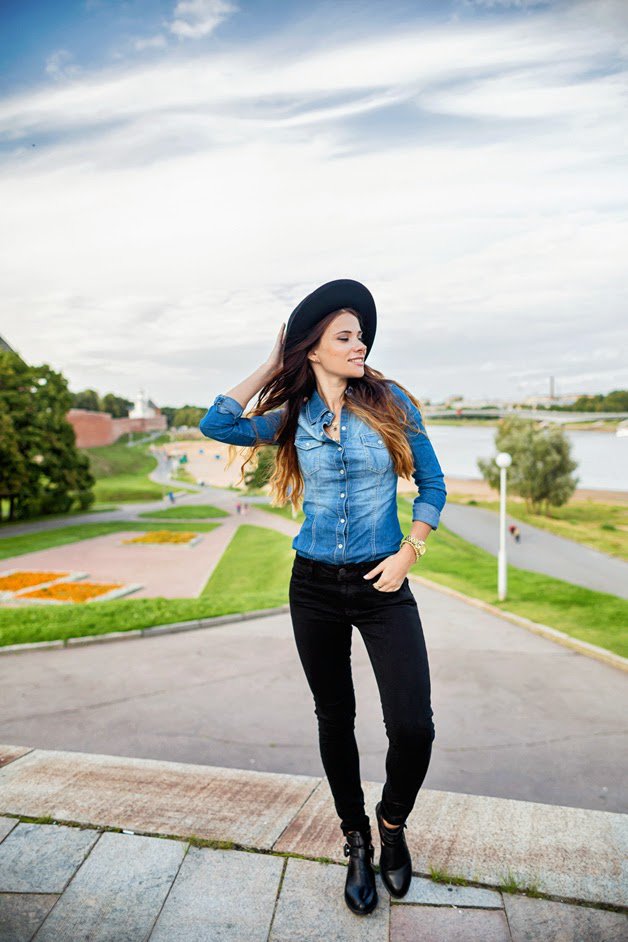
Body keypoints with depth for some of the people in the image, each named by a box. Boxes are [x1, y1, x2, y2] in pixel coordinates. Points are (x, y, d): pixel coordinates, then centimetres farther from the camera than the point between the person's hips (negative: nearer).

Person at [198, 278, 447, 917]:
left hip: (381, 585, -1)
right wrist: (271, 367, -2)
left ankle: (392, 823, 23)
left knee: (414, 727, -10)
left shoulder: (391, 402, -2)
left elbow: (432, 484, 3)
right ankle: (357, 841, 36)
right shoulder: (293, 417, 2)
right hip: (314, 585, 2)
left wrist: (409, 552, -8)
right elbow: (215, 424, -8)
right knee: (335, 720, 12)